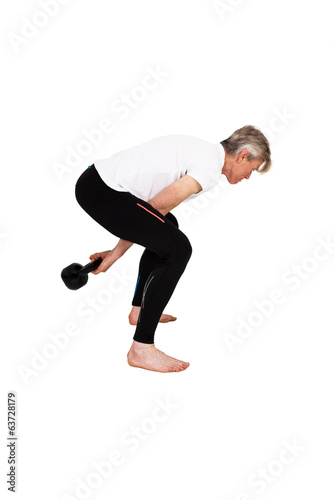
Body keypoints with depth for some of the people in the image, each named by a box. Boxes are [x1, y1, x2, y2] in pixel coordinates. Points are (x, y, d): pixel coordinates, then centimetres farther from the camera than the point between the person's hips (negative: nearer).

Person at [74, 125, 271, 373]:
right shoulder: (211, 168, -10)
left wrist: (118, 251, 20)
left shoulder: (201, 152, 21)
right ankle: (142, 349, -9)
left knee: (166, 228, 28)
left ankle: (140, 310, 35)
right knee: (178, 250, -13)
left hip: (97, 180, 11)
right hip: (102, 192, -11)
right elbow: (157, 206, -13)